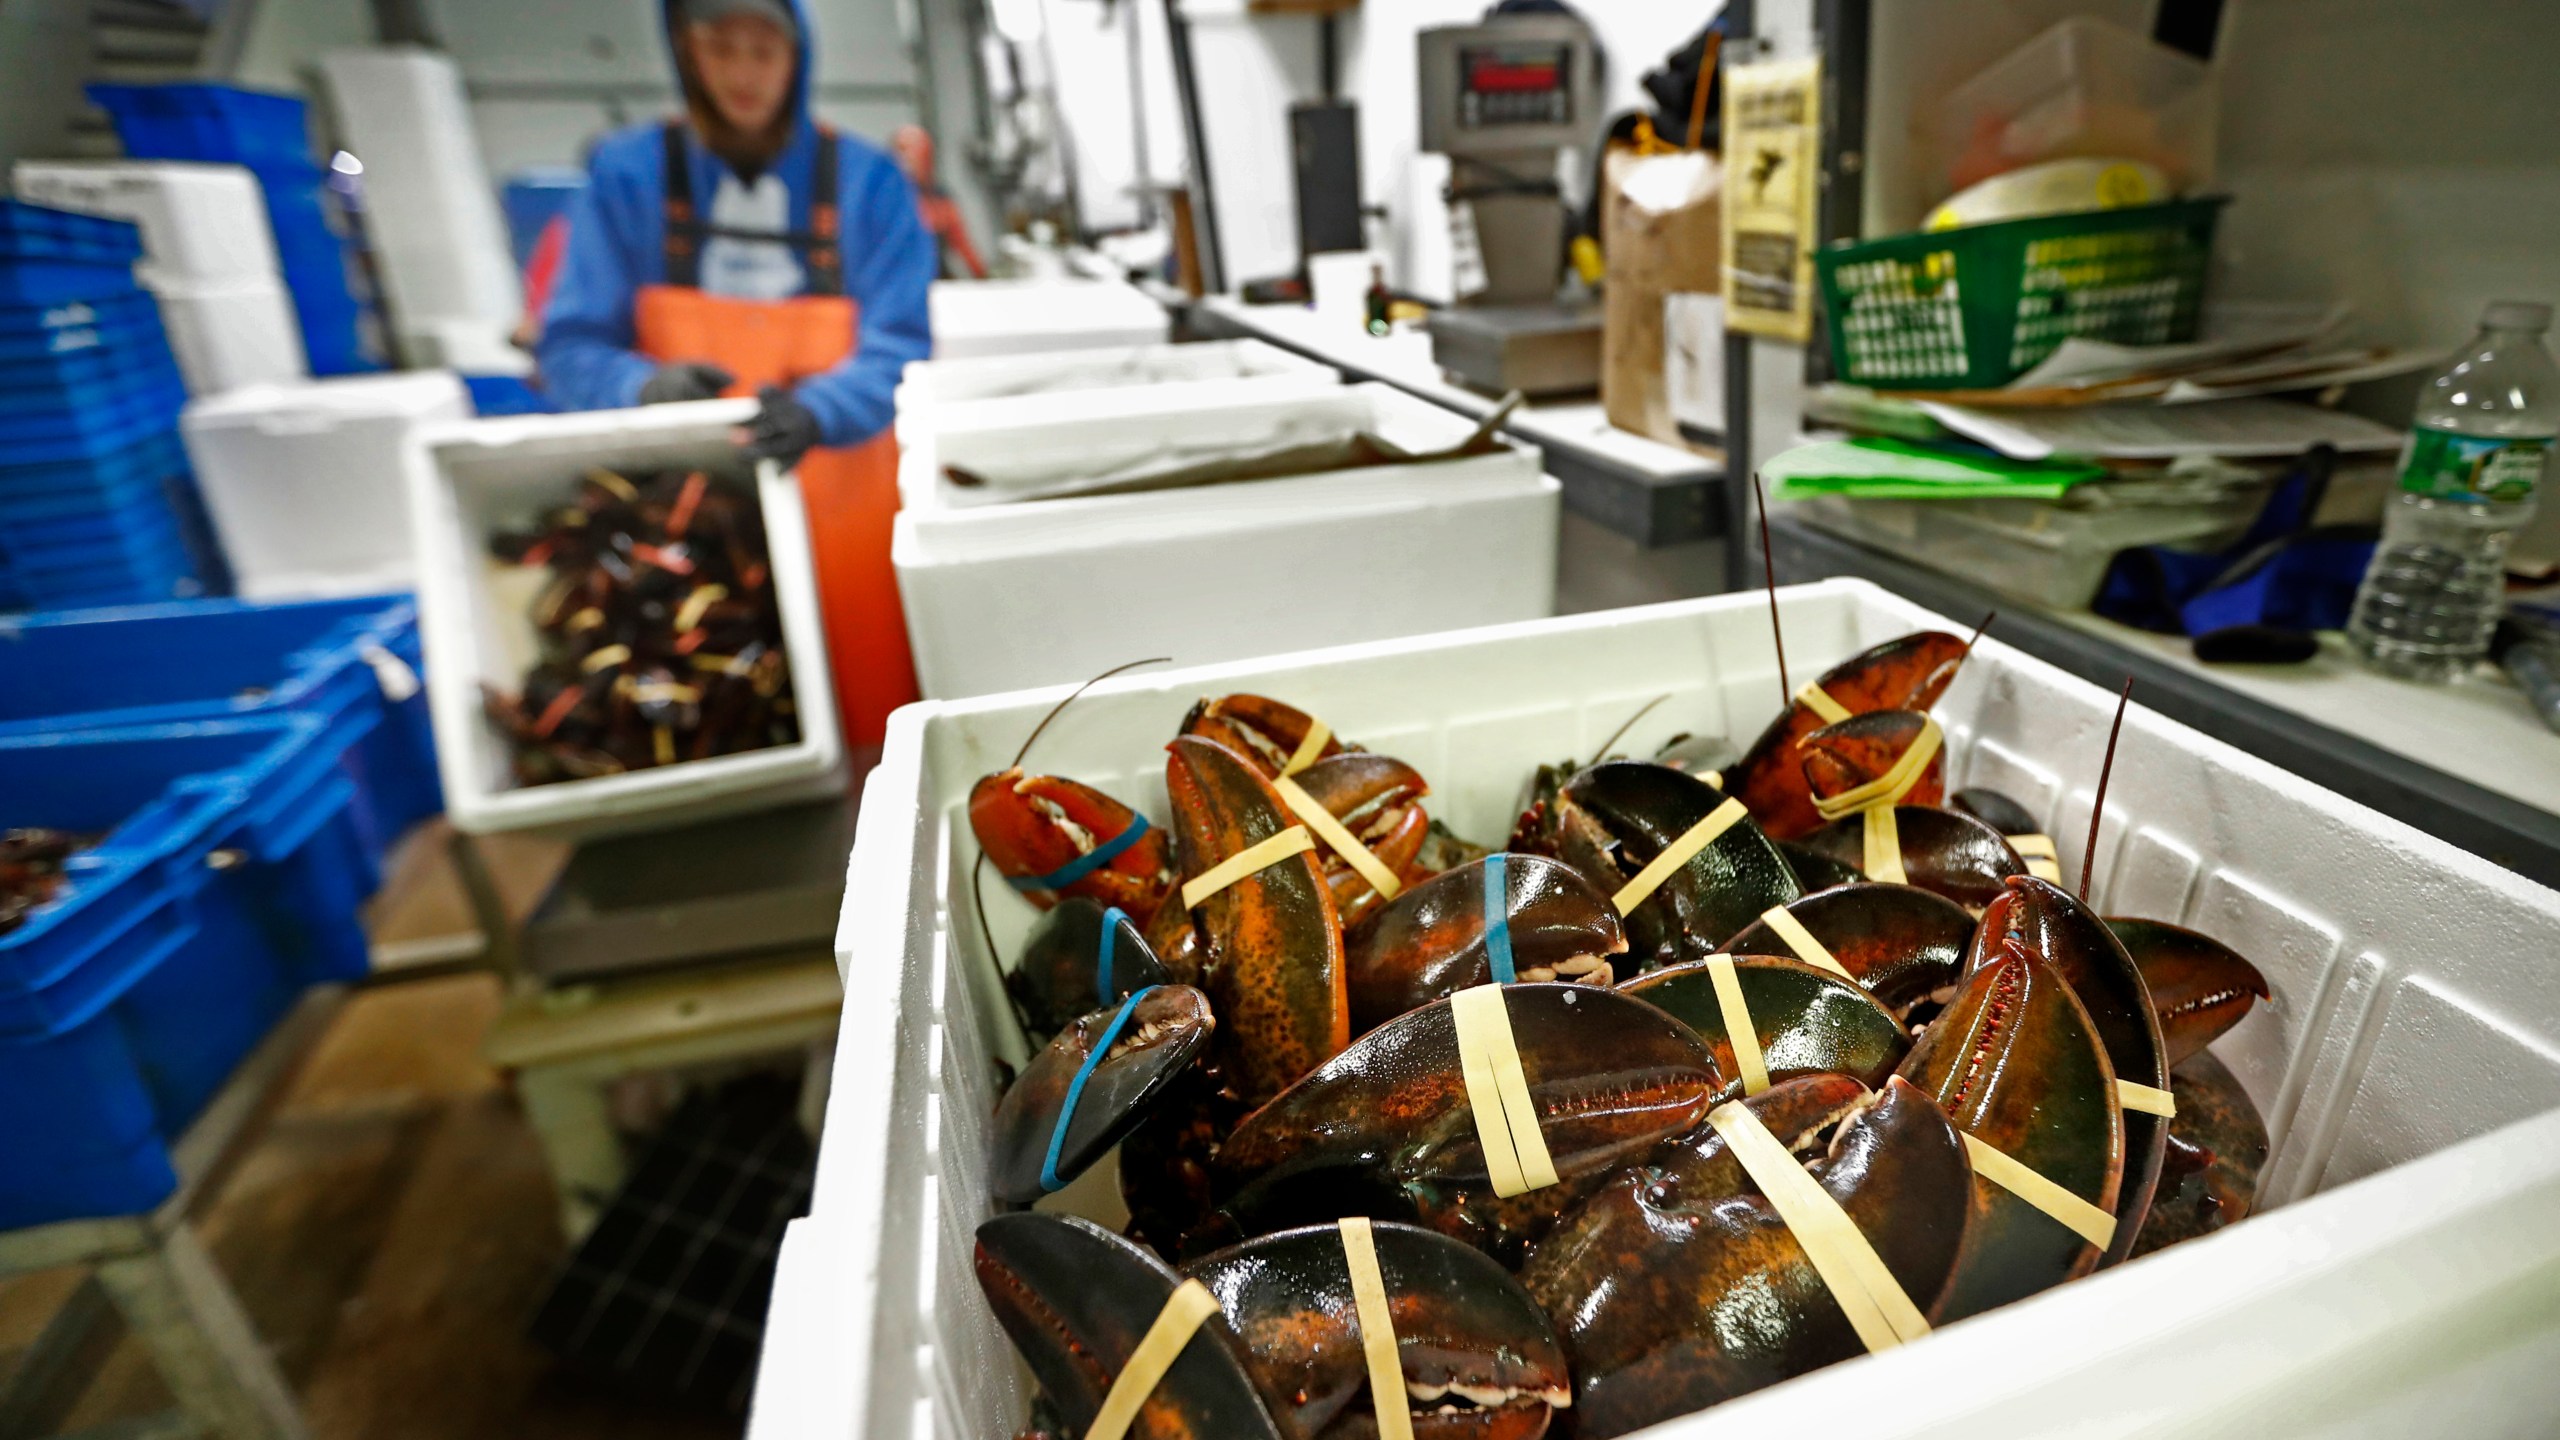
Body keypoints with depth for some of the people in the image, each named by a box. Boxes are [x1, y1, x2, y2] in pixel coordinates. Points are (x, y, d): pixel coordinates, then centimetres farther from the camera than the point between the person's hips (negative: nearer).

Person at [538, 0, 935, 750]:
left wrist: (818, 412, -27)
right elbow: (571, 347, 0)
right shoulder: (627, 172, 2)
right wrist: (645, 387, -23)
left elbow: (900, 345, -7)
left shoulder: (865, 179, 0)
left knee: (867, 732, 6)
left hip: (839, 507, 0)